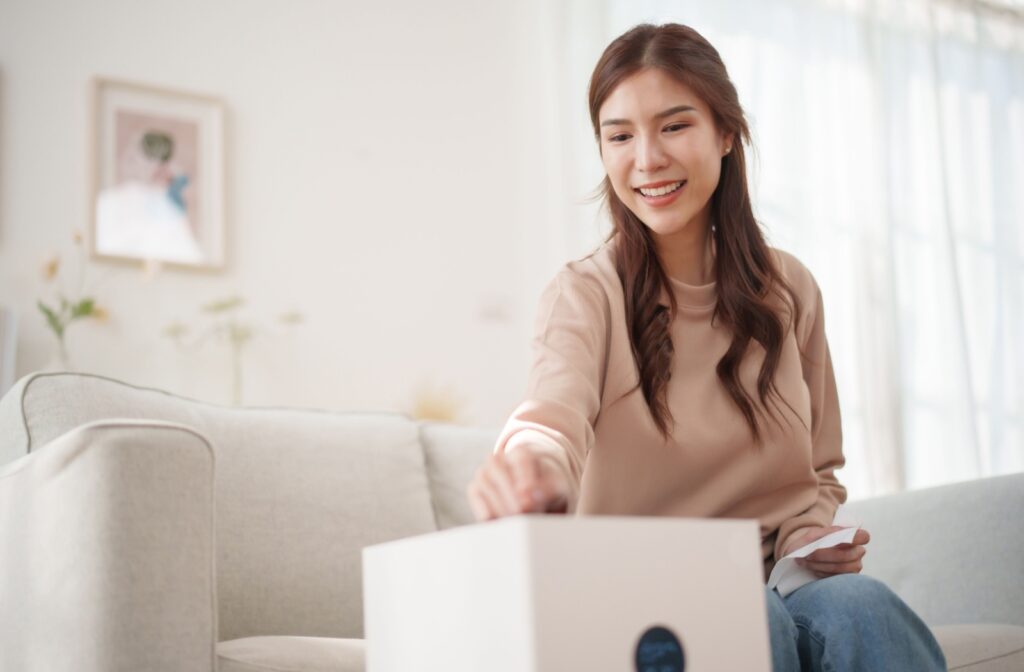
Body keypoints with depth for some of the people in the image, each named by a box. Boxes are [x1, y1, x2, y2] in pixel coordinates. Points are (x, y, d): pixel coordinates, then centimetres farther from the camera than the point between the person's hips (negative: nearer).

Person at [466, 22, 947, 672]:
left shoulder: (789, 290, 9)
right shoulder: (584, 294, -2)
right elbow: (560, 401, -27)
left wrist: (814, 539, -5)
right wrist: (534, 461, -51)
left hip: (779, 582, 3)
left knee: (861, 607, -31)